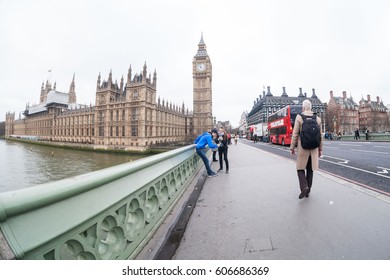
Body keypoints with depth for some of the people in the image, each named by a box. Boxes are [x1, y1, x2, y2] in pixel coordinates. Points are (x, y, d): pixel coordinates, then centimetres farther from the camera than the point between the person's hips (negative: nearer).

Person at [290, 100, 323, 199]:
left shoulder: (299, 117, -7)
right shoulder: (318, 118, 5)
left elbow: (295, 134, -9)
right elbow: (320, 136, 7)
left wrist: (292, 147, -3)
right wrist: (320, 149, 15)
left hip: (303, 148, -4)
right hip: (313, 148, 4)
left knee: (300, 169, 8)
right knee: (310, 170, 13)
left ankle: (304, 187, -11)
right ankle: (308, 191, 19)